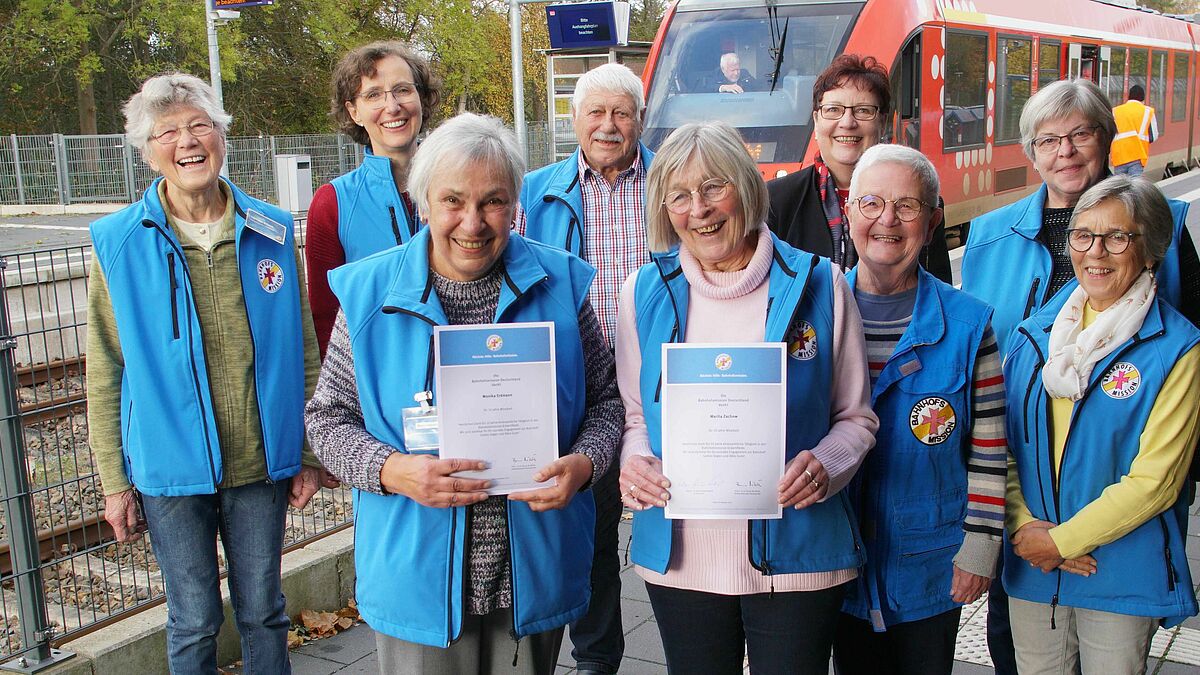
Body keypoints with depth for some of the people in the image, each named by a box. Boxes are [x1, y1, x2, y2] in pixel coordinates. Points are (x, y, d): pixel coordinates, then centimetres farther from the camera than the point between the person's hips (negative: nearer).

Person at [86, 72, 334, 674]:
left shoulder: (272, 232, -1)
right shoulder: (118, 243, -5)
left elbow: (303, 351, 4)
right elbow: (105, 373, -1)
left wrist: (310, 454, 3)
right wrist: (114, 480, -2)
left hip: (262, 466, 1)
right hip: (170, 469, -1)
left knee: (263, 611, 16)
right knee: (194, 622, 13)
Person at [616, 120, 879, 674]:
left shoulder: (818, 285, -3)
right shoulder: (644, 292, 3)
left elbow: (856, 417, 3)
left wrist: (825, 464, -16)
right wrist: (636, 461, -9)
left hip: (793, 558, -1)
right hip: (680, 559, 2)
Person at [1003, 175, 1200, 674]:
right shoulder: (1035, 334, 4)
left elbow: (1154, 480, -14)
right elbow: (1001, 439, 4)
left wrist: (1061, 541, -13)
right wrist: (1025, 526, -10)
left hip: (1122, 577, -3)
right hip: (1030, 572, 4)